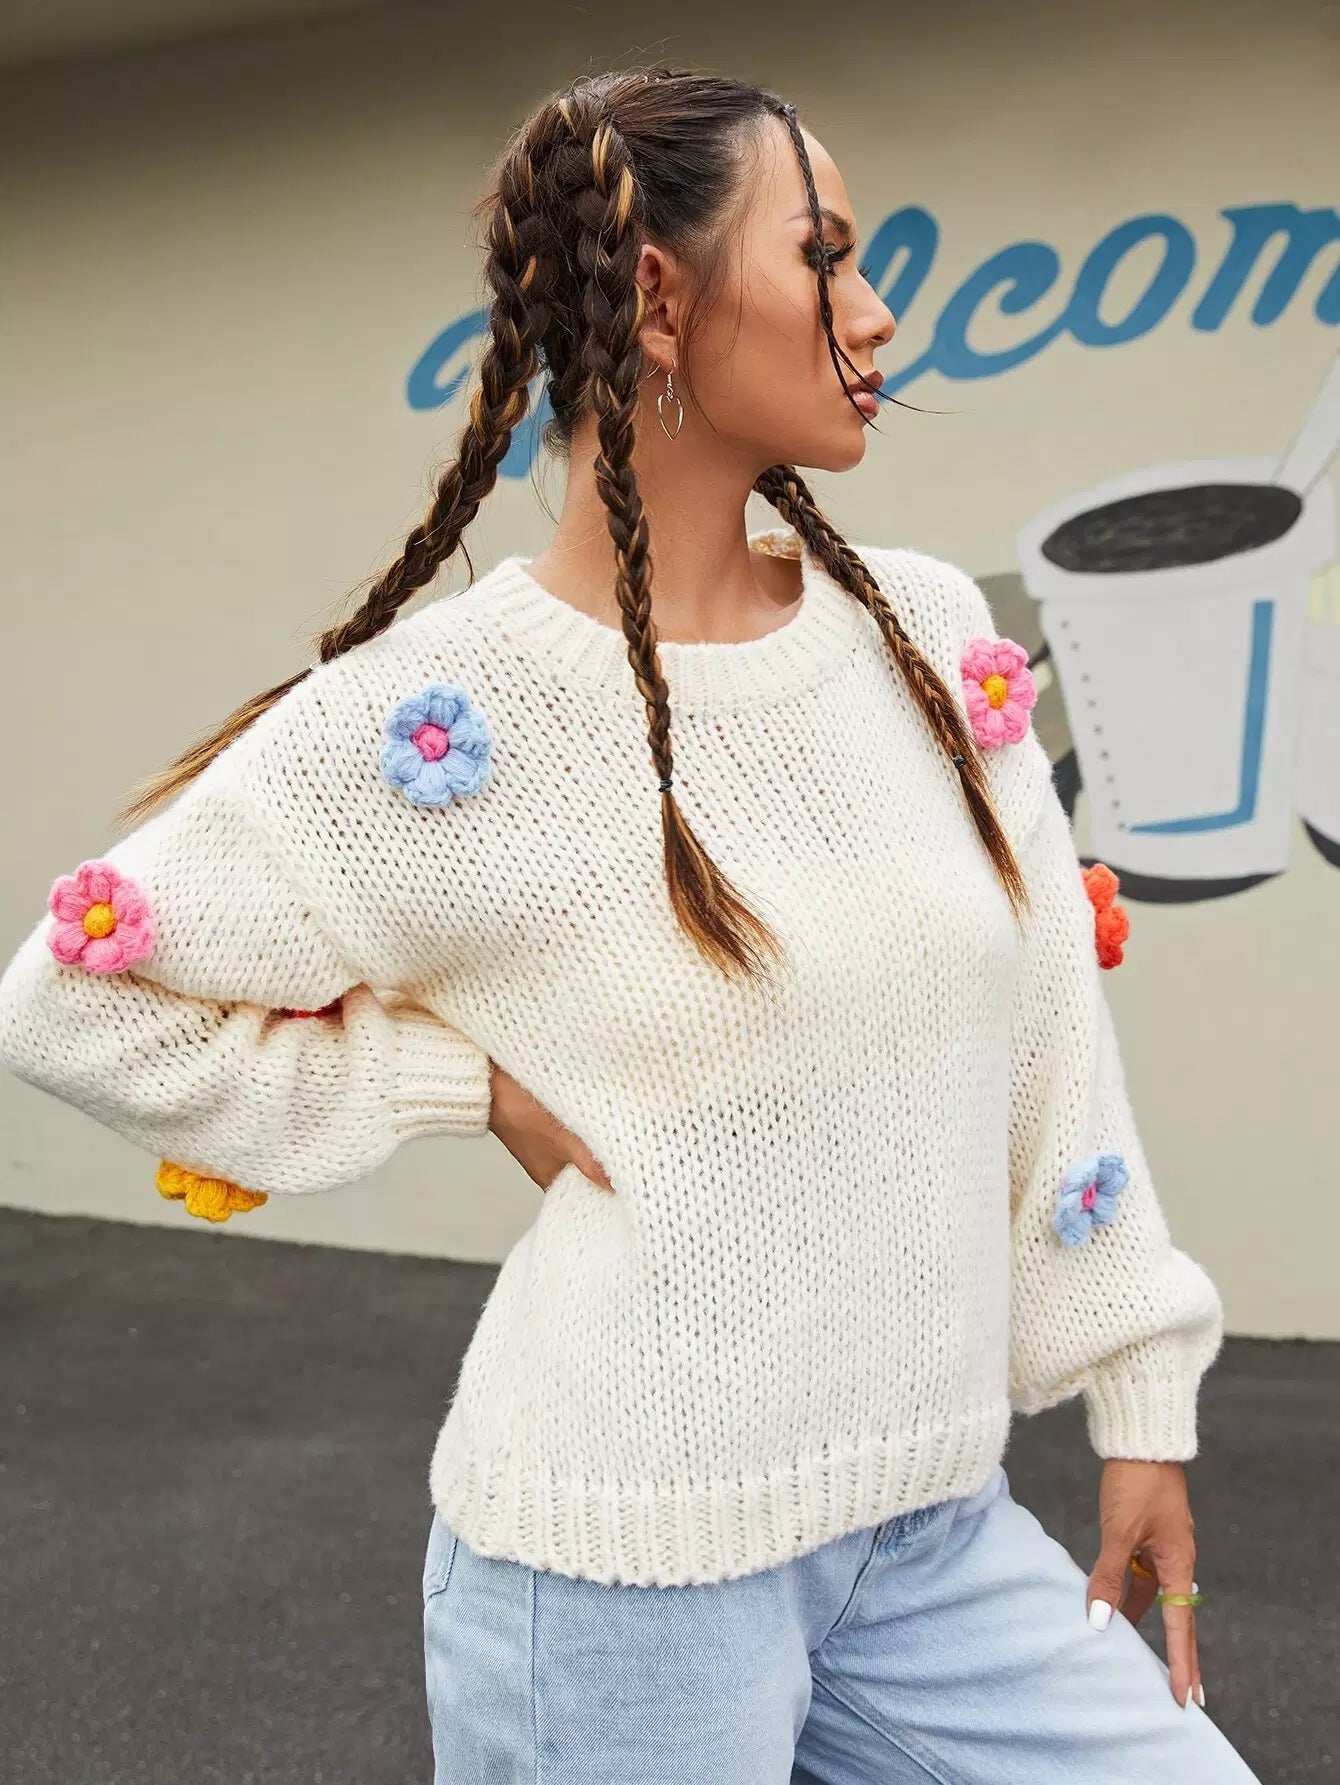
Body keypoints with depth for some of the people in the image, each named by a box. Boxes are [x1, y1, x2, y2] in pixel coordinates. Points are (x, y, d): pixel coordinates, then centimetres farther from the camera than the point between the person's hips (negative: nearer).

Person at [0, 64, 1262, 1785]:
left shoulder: (930, 629, 1)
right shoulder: (446, 714, -15)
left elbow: (1049, 1035, 7)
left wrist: (1141, 1403, 9)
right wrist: (475, 1082, -11)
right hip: (627, 1561, -5)